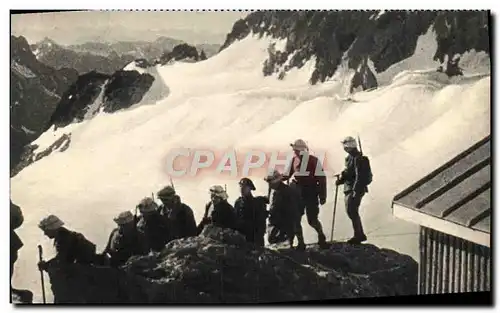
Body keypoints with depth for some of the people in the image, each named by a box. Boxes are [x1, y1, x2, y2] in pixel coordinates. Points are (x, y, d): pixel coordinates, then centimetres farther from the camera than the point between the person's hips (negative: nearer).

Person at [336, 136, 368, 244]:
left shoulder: (357, 158, -18)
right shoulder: (350, 157, 13)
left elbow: (359, 176, -22)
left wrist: (356, 190, -25)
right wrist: (341, 178, 8)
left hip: (356, 189, -10)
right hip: (349, 188, 10)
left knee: (352, 211, -7)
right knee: (351, 211, 14)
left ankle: (358, 235, 2)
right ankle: (360, 234, 24)